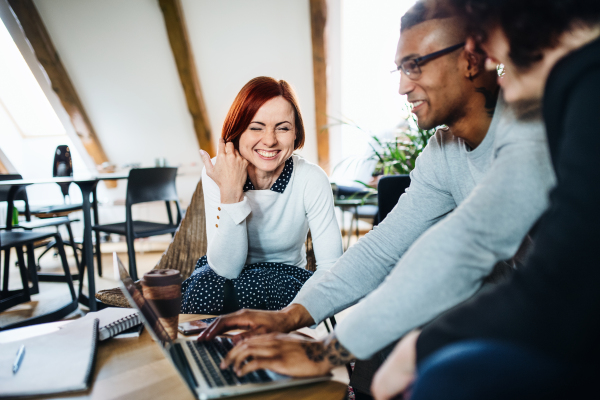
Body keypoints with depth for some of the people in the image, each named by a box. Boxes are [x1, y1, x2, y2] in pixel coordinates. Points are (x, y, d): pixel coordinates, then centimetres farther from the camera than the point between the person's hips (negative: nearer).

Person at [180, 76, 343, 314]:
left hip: (285, 277, 0)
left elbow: (331, 267, -19)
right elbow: (227, 269, -23)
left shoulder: (312, 180, -19)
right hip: (224, 277, 1)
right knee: (204, 288, -32)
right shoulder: (217, 174, -17)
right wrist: (231, 192, -34)